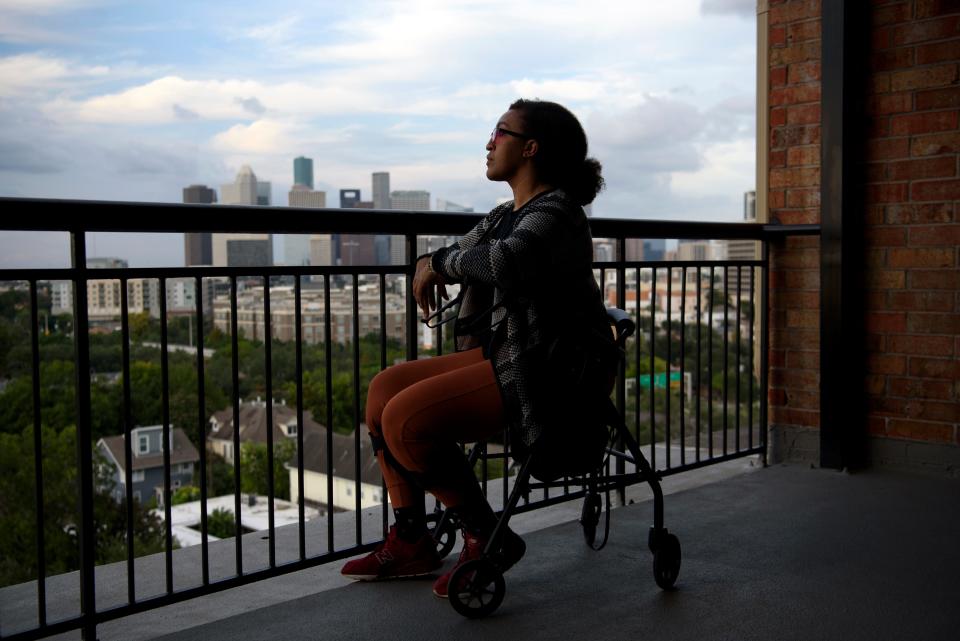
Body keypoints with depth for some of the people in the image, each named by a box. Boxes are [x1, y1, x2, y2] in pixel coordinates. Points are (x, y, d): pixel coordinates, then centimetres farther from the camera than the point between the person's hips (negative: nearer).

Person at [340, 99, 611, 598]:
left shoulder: (556, 213, -15)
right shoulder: (506, 216, 15)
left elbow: (506, 260, -36)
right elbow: (459, 253, 30)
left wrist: (441, 263, -17)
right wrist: (432, 264, 5)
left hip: (535, 374, -10)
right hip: (497, 356, 10)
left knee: (405, 419, -21)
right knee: (385, 388, 9)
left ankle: (487, 538, -3)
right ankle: (410, 542, 13)